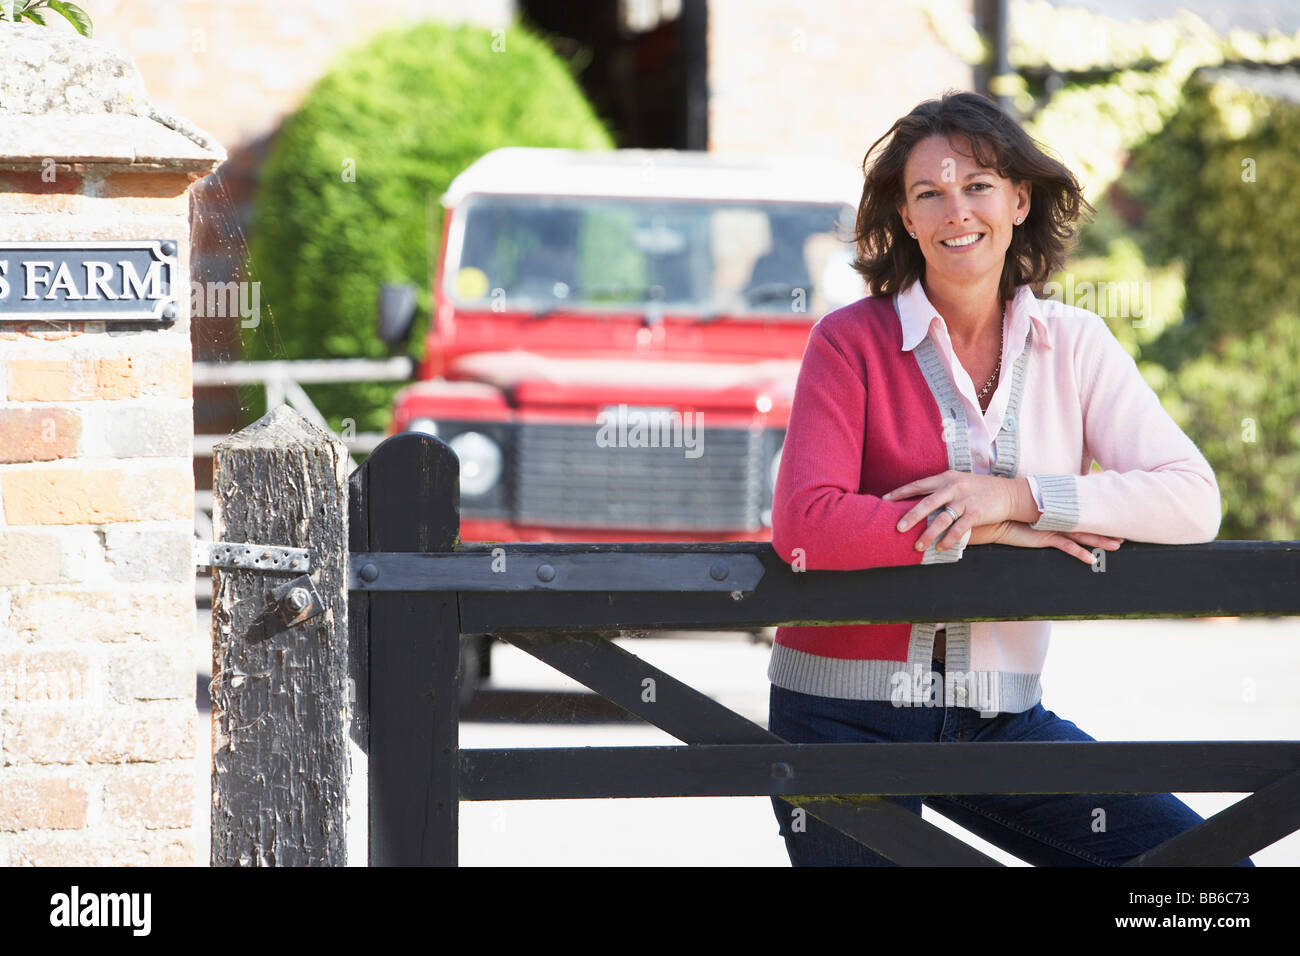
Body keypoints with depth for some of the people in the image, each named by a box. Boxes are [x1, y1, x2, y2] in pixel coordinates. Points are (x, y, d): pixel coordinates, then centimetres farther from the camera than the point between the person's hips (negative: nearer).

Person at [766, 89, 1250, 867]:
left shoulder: (1074, 345, 4)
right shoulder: (852, 342, -5)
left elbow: (1195, 503, -8)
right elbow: (806, 525, -18)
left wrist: (1020, 496, -19)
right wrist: (988, 529, -16)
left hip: (1001, 718, 3)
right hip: (846, 715, -3)